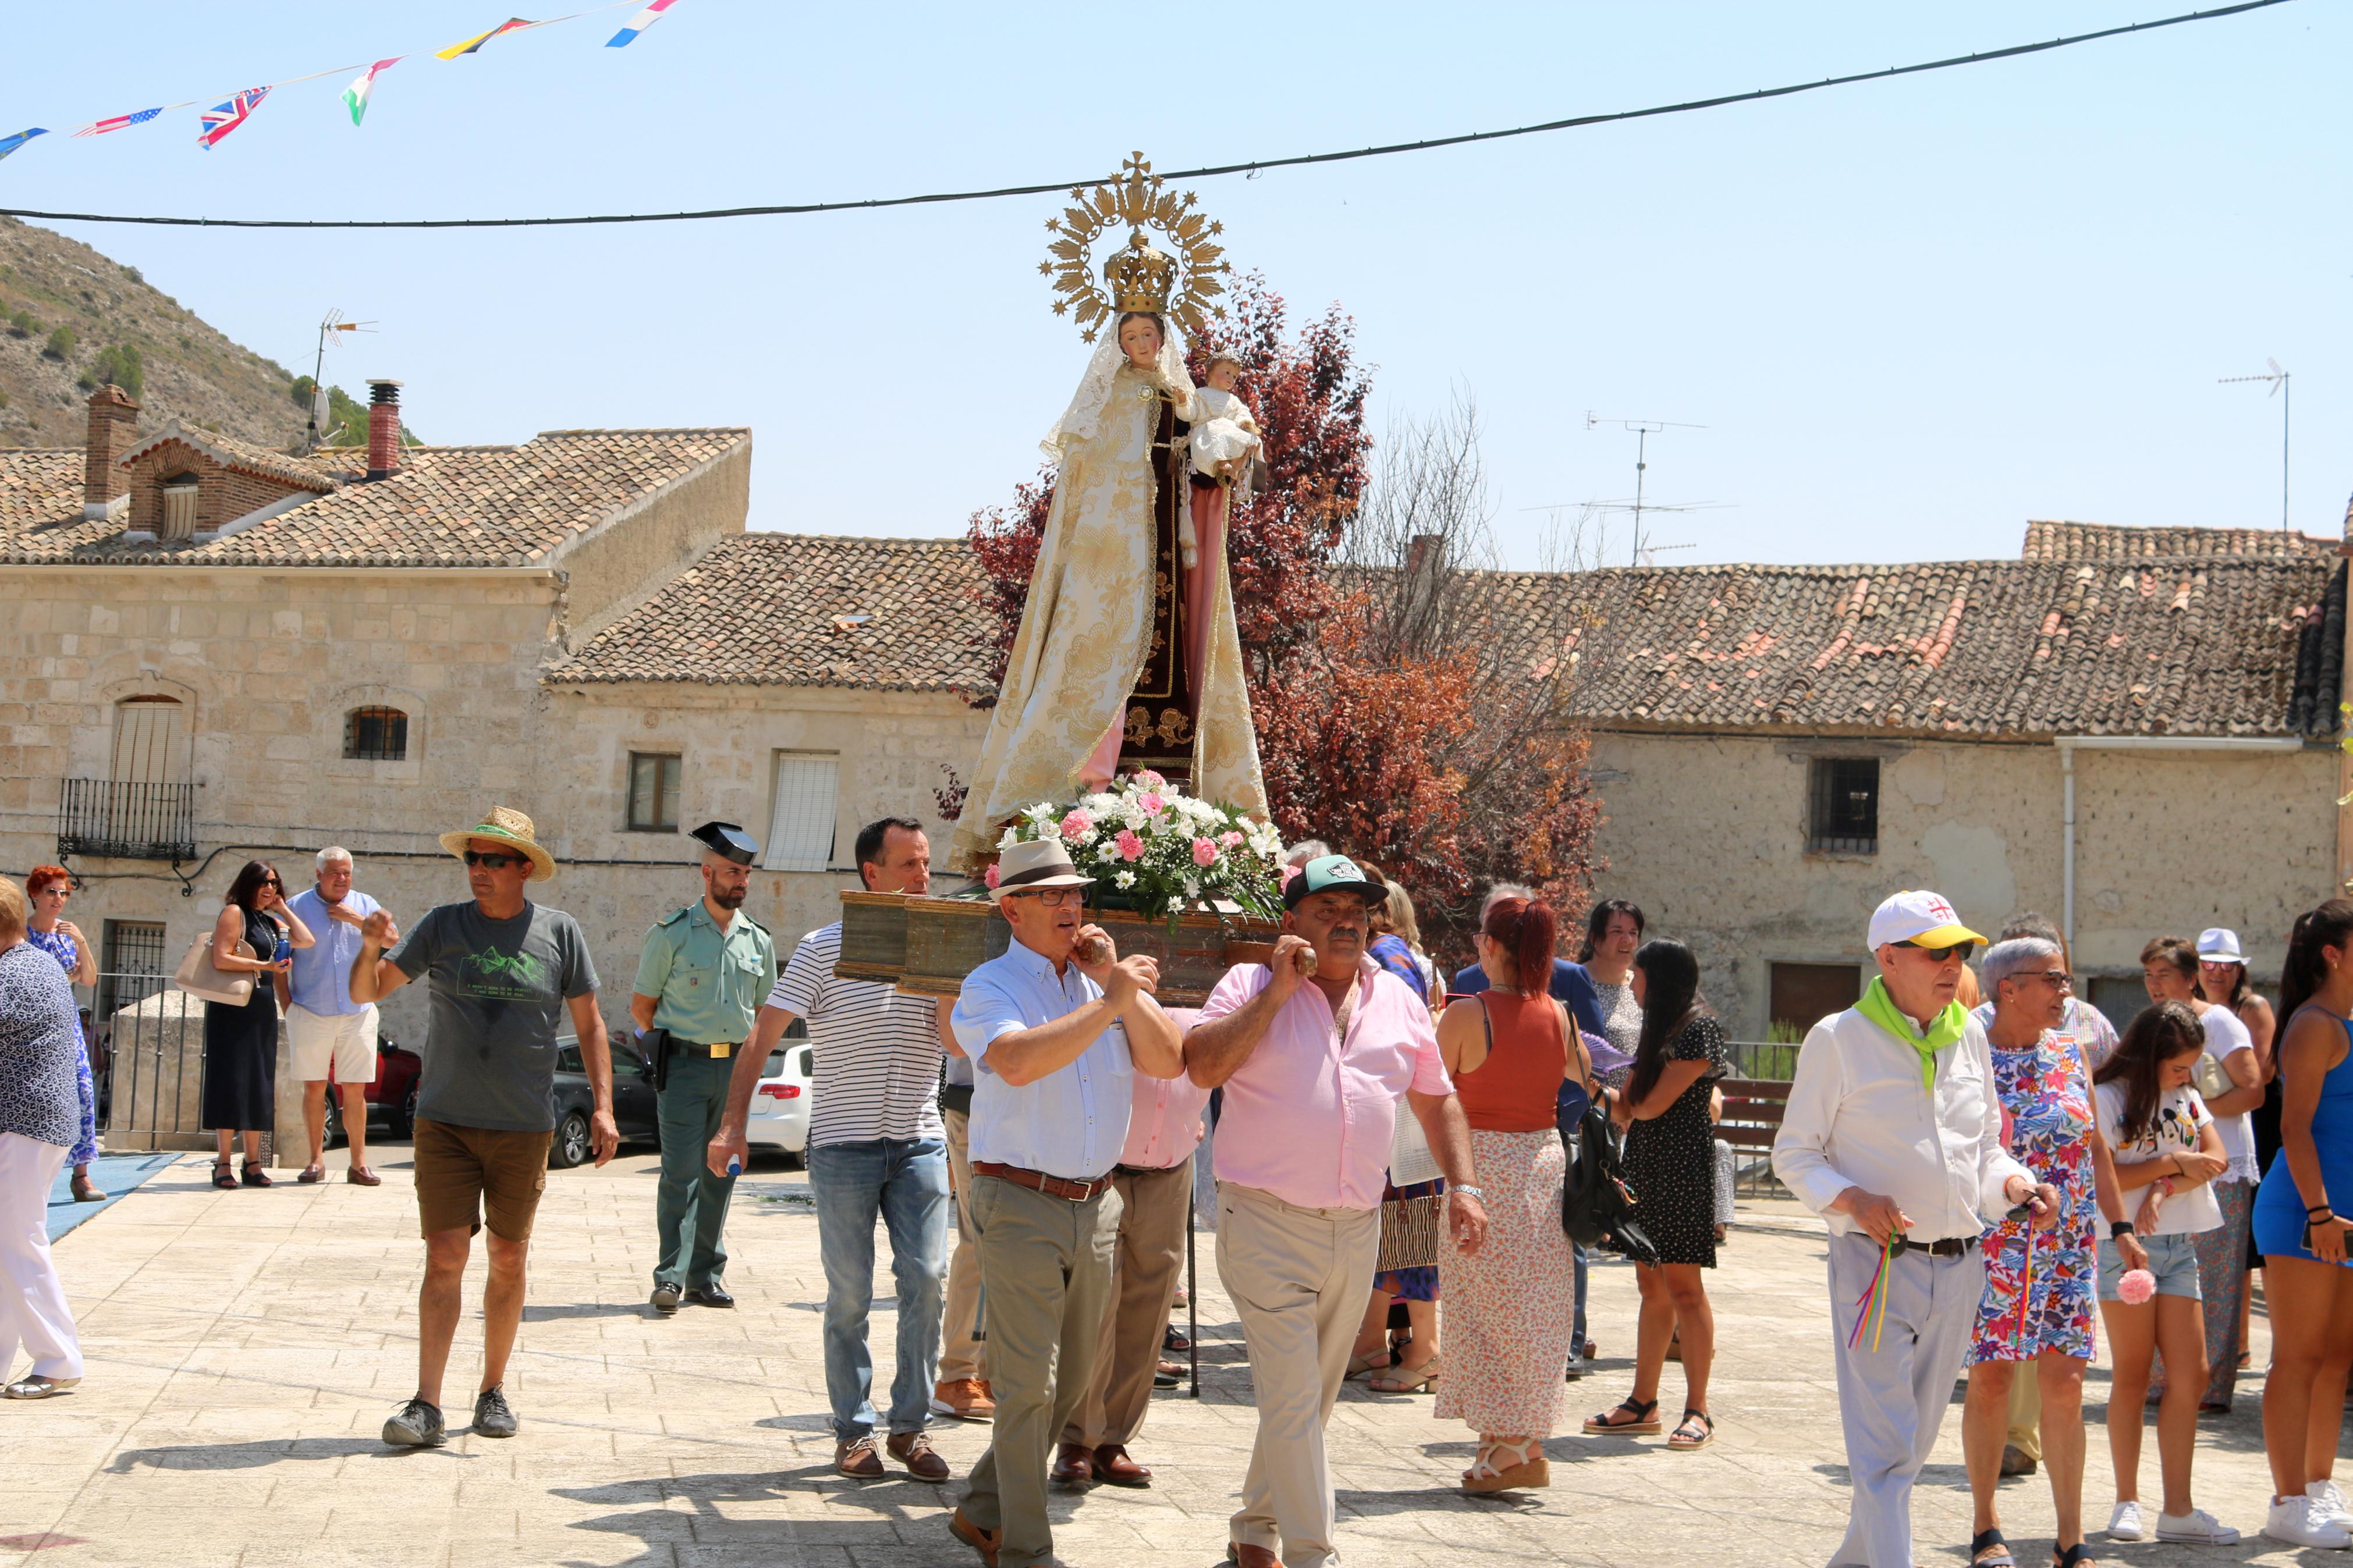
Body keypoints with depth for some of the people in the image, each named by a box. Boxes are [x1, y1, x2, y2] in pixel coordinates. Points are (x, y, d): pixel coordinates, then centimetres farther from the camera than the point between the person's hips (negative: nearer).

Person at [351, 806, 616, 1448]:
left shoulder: (559, 933, 3)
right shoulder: (442, 927, 2)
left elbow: (588, 1023, 8)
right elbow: (366, 992, 2)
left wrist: (603, 1105, -1)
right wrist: (371, 948, -19)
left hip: (525, 1128, 1)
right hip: (445, 1122, -1)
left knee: (508, 1261, 8)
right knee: (445, 1257, -7)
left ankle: (493, 1391, 22)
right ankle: (426, 1406, -8)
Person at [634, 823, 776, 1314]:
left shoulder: (759, 940, 11)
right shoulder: (672, 933, -1)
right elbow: (641, 1005, 4)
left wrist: (754, 1066, 9)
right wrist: (672, 1047, 2)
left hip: (735, 1067, 4)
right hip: (684, 1066, -4)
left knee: (720, 1175, 6)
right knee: (681, 1173, -9)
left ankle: (706, 1275, 13)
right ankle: (670, 1277, -7)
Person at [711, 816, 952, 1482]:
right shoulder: (825, 949, -2)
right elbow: (762, 1037, -3)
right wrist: (733, 1124, -10)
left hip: (920, 1143, 3)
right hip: (844, 1145, -2)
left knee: (924, 1280, -5)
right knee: (849, 1295, 1)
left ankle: (911, 1427, 6)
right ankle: (853, 1431, 12)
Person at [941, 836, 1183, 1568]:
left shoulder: (1108, 979, 12)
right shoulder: (990, 986, -5)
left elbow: (1168, 1062, 1)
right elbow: (1018, 1061, -26)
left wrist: (1117, 982, -6)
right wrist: (1109, 1004, -23)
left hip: (1097, 1205, 6)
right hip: (1022, 1204, -6)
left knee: (1072, 1379, 13)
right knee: (1029, 1384, -7)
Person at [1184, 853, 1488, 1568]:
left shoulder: (1398, 1000, 12)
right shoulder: (1251, 985, -1)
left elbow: (1437, 1100, 19)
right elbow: (1203, 1067, -17)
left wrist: (1462, 1187, 8)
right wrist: (1277, 991, -16)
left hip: (1357, 1228, 5)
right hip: (1267, 1222, -5)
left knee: (1312, 1396, 15)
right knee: (1293, 1397, -10)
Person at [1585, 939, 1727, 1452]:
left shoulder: (1698, 1029, -10)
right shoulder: (1657, 1028, 19)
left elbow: (1651, 1106, -15)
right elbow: (1629, 1113, 14)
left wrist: (1625, 1102, 4)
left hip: (1682, 1161, -9)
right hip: (1644, 1160, 9)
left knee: (1682, 1283, -8)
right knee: (1652, 1283, 10)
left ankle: (1697, 1410, -4)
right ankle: (1643, 1403, 14)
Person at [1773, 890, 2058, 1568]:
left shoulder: (1969, 1039, 12)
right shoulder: (1838, 1039, -4)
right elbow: (1794, 1154, -2)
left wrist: (2015, 1182, -2)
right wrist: (1852, 1199, -20)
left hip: (1959, 1265, 6)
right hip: (1875, 1262, -6)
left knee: (1916, 1436, 15)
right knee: (1884, 1442, -10)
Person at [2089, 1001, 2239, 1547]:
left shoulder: (2186, 1097, 13)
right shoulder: (2106, 1098, -6)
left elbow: (2215, 1156, 1)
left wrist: (2165, 1189, -14)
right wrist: (2174, 1163, -13)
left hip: (2179, 1244, 6)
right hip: (2125, 1247, -6)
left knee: (2191, 1373, -1)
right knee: (2133, 1376, -1)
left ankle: (2178, 1509, 1)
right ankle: (2127, 1502, 9)